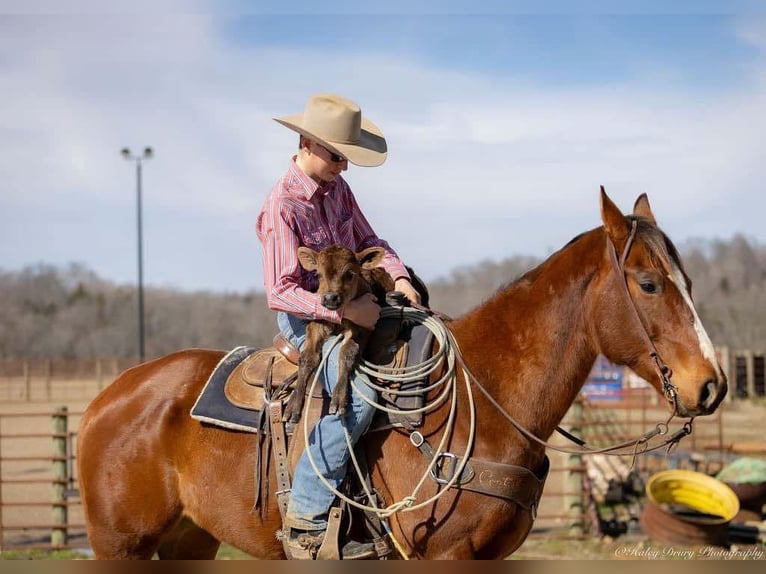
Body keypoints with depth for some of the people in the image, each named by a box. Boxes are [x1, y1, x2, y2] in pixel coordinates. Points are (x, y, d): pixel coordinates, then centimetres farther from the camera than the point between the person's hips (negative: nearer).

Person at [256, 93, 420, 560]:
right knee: (359, 396, -31)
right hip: (307, 319, -9)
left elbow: (367, 241, 17)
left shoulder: (338, 188, 7)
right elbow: (281, 292, -21)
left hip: (356, 306, 9)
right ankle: (305, 520, -26)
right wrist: (344, 310, -29)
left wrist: (398, 275, -3)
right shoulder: (282, 206, -17)